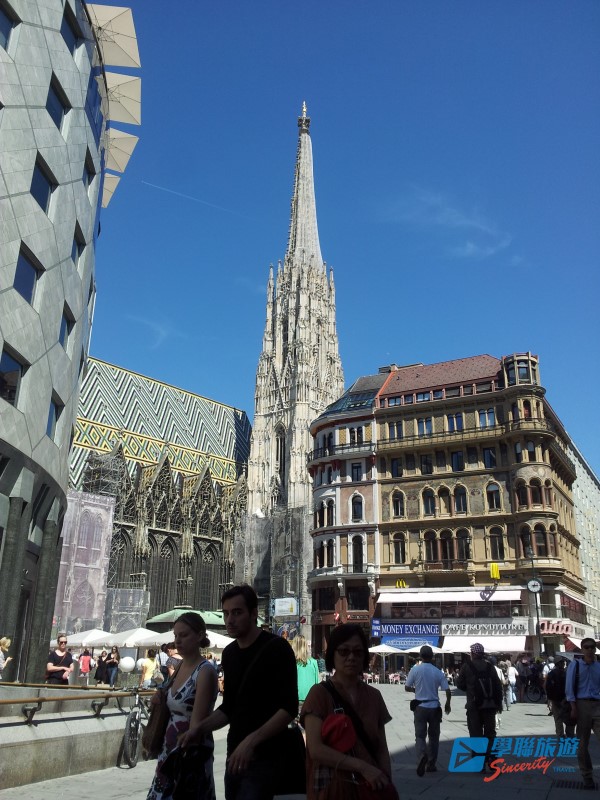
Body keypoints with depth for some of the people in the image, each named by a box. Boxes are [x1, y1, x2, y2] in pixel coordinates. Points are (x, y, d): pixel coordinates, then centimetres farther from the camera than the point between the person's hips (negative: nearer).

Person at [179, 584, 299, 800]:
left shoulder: (276, 648, -11)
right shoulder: (229, 653, 10)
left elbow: (289, 708, -15)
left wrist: (252, 740, -25)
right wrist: (200, 727, 2)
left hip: (265, 758, -7)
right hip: (235, 757, 7)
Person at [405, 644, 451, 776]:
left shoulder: (415, 670, -8)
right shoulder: (438, 672, -4)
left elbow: (406, 688, -1)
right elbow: (448, 691, -5)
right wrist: (447, 704, 13)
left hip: (420, 707, -1)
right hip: (434, 707, 1)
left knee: (420, 735, 2)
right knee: (434, 736, 16)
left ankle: (422, 755, -25)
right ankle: (431, 764, 21)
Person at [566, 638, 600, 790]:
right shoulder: (575, 664, 2)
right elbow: (570, 688, -2)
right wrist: (574, 708, -10)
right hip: (582, 705, -1)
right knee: (582, 744, 5)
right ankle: (587, 778, 14)